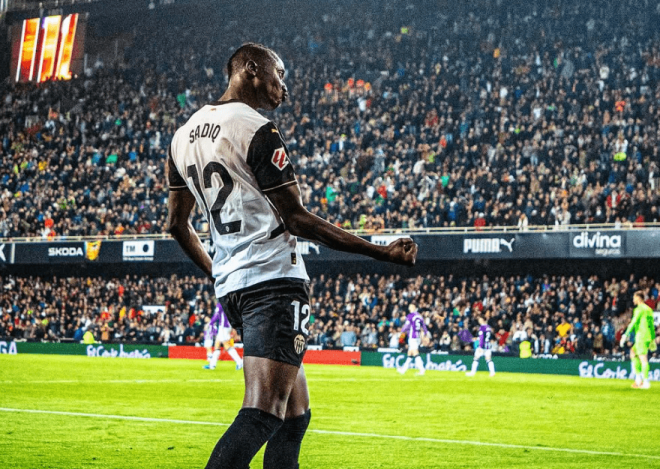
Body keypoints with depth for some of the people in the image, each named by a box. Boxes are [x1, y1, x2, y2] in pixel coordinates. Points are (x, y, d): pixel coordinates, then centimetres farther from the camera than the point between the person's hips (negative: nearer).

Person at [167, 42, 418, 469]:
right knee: (263, 414, -18)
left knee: (294, 415, 14)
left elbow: (177, 224, 21)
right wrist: (382, 252, -8)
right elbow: (296, 218, -11)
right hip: (274, 279, -9)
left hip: (231, 285, 9)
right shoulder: (258, 132, -9)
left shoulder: (185, 134, 16)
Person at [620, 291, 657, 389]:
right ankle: (638, 378, 12)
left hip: (641, 336, -9)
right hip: (649, 337, 9)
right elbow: (652, 325, 20)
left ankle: (646, 382, -8)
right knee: (633, 352, 18)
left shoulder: (639, 309, -9)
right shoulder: (649, 309, 17)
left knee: (643, 359, -7)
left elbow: (633, 323, -14)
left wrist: (626, 335, -12)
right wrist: (653, 340, 24)